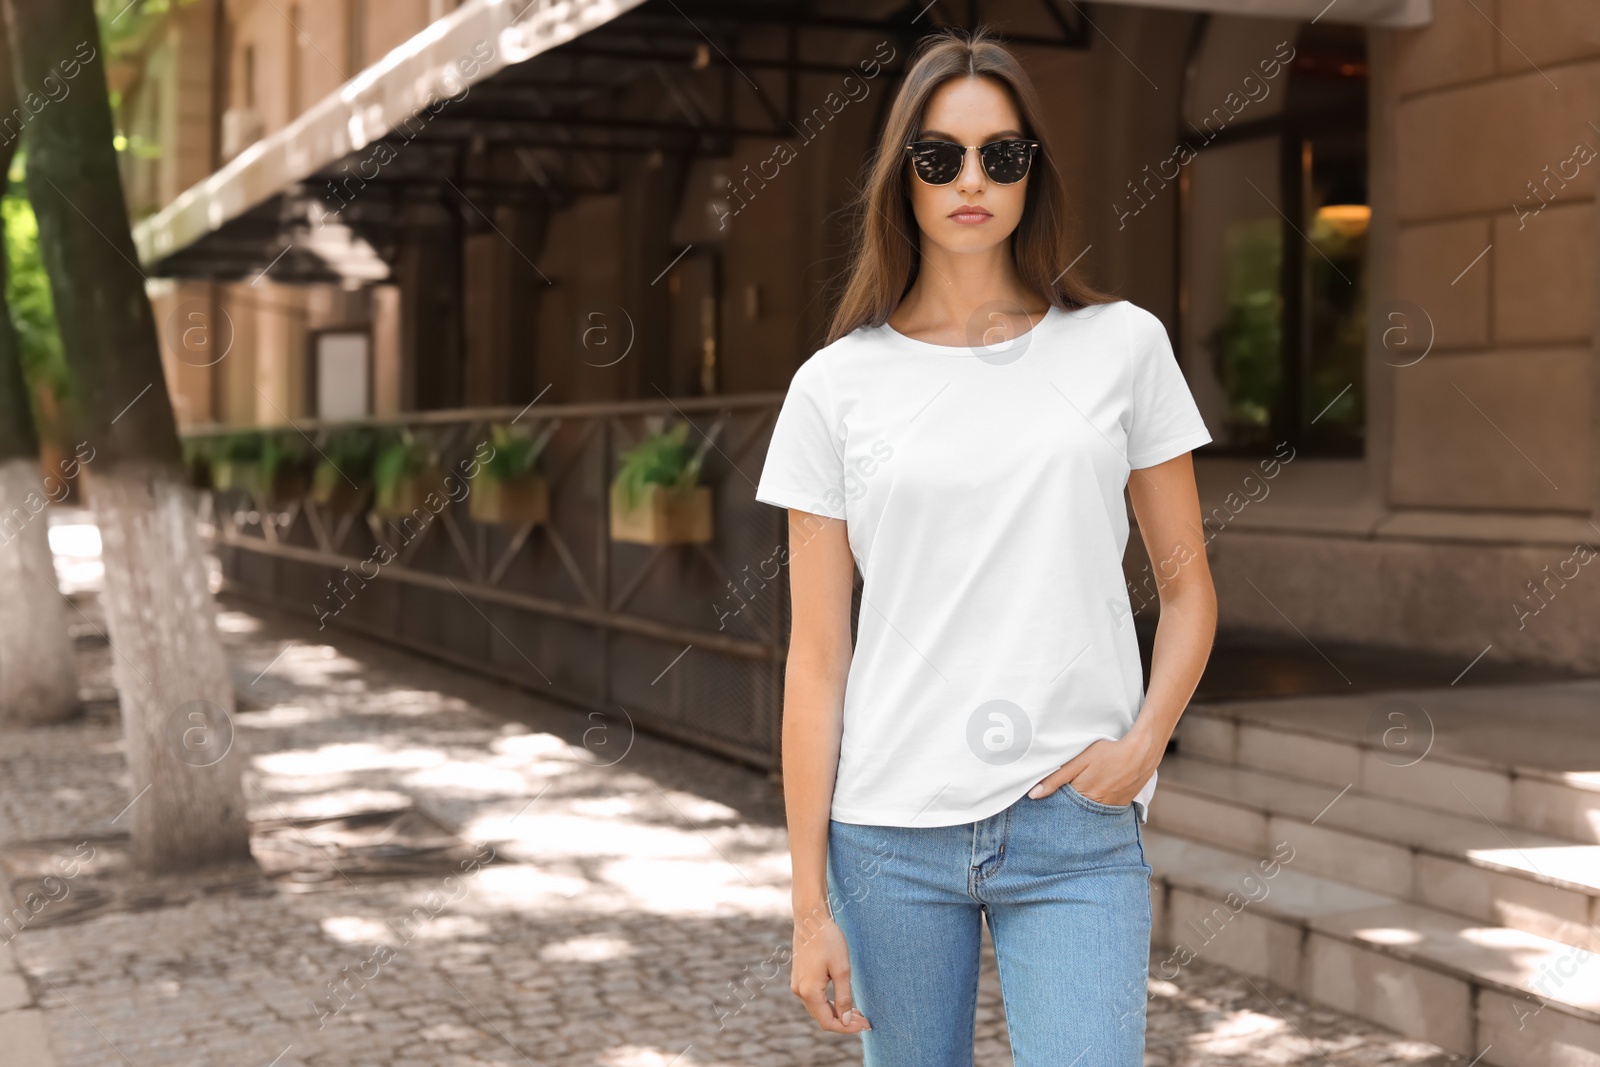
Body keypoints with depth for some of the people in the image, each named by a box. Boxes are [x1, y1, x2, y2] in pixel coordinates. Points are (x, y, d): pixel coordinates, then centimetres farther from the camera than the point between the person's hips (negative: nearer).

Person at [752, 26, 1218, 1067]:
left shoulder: (1122, 346, 3)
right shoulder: (836, 386, 1)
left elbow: (1187, 583, 10)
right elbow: (817, 658, 1)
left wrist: (1144, 740, -9)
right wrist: (811, 903, -1)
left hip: (1077, 833, 0)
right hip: (889, 833, 1)